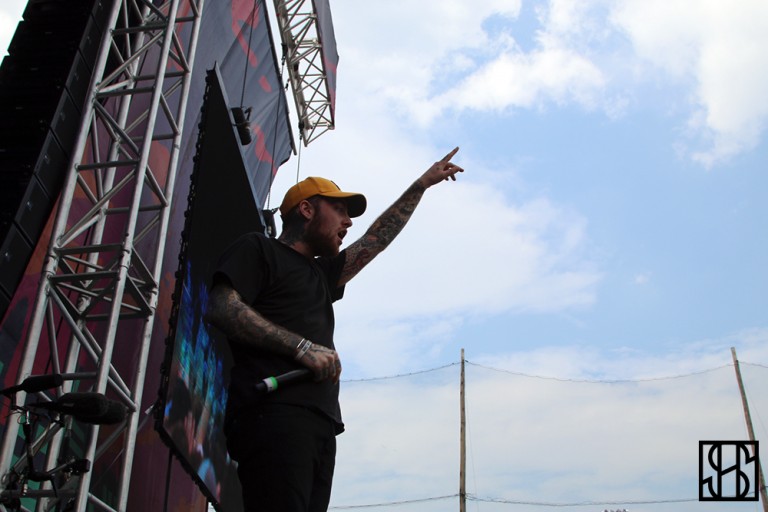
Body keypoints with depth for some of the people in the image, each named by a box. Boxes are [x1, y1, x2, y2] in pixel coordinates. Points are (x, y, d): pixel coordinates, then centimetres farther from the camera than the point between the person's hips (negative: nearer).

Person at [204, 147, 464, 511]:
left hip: (320, 424, 8)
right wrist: (302, 346, -12)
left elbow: (376, 240, 40)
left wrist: (422, 184, 45)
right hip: (273, 413, -8)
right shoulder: (257, 248, 10)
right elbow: (220, 308, -5)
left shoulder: (322, 274, 33)